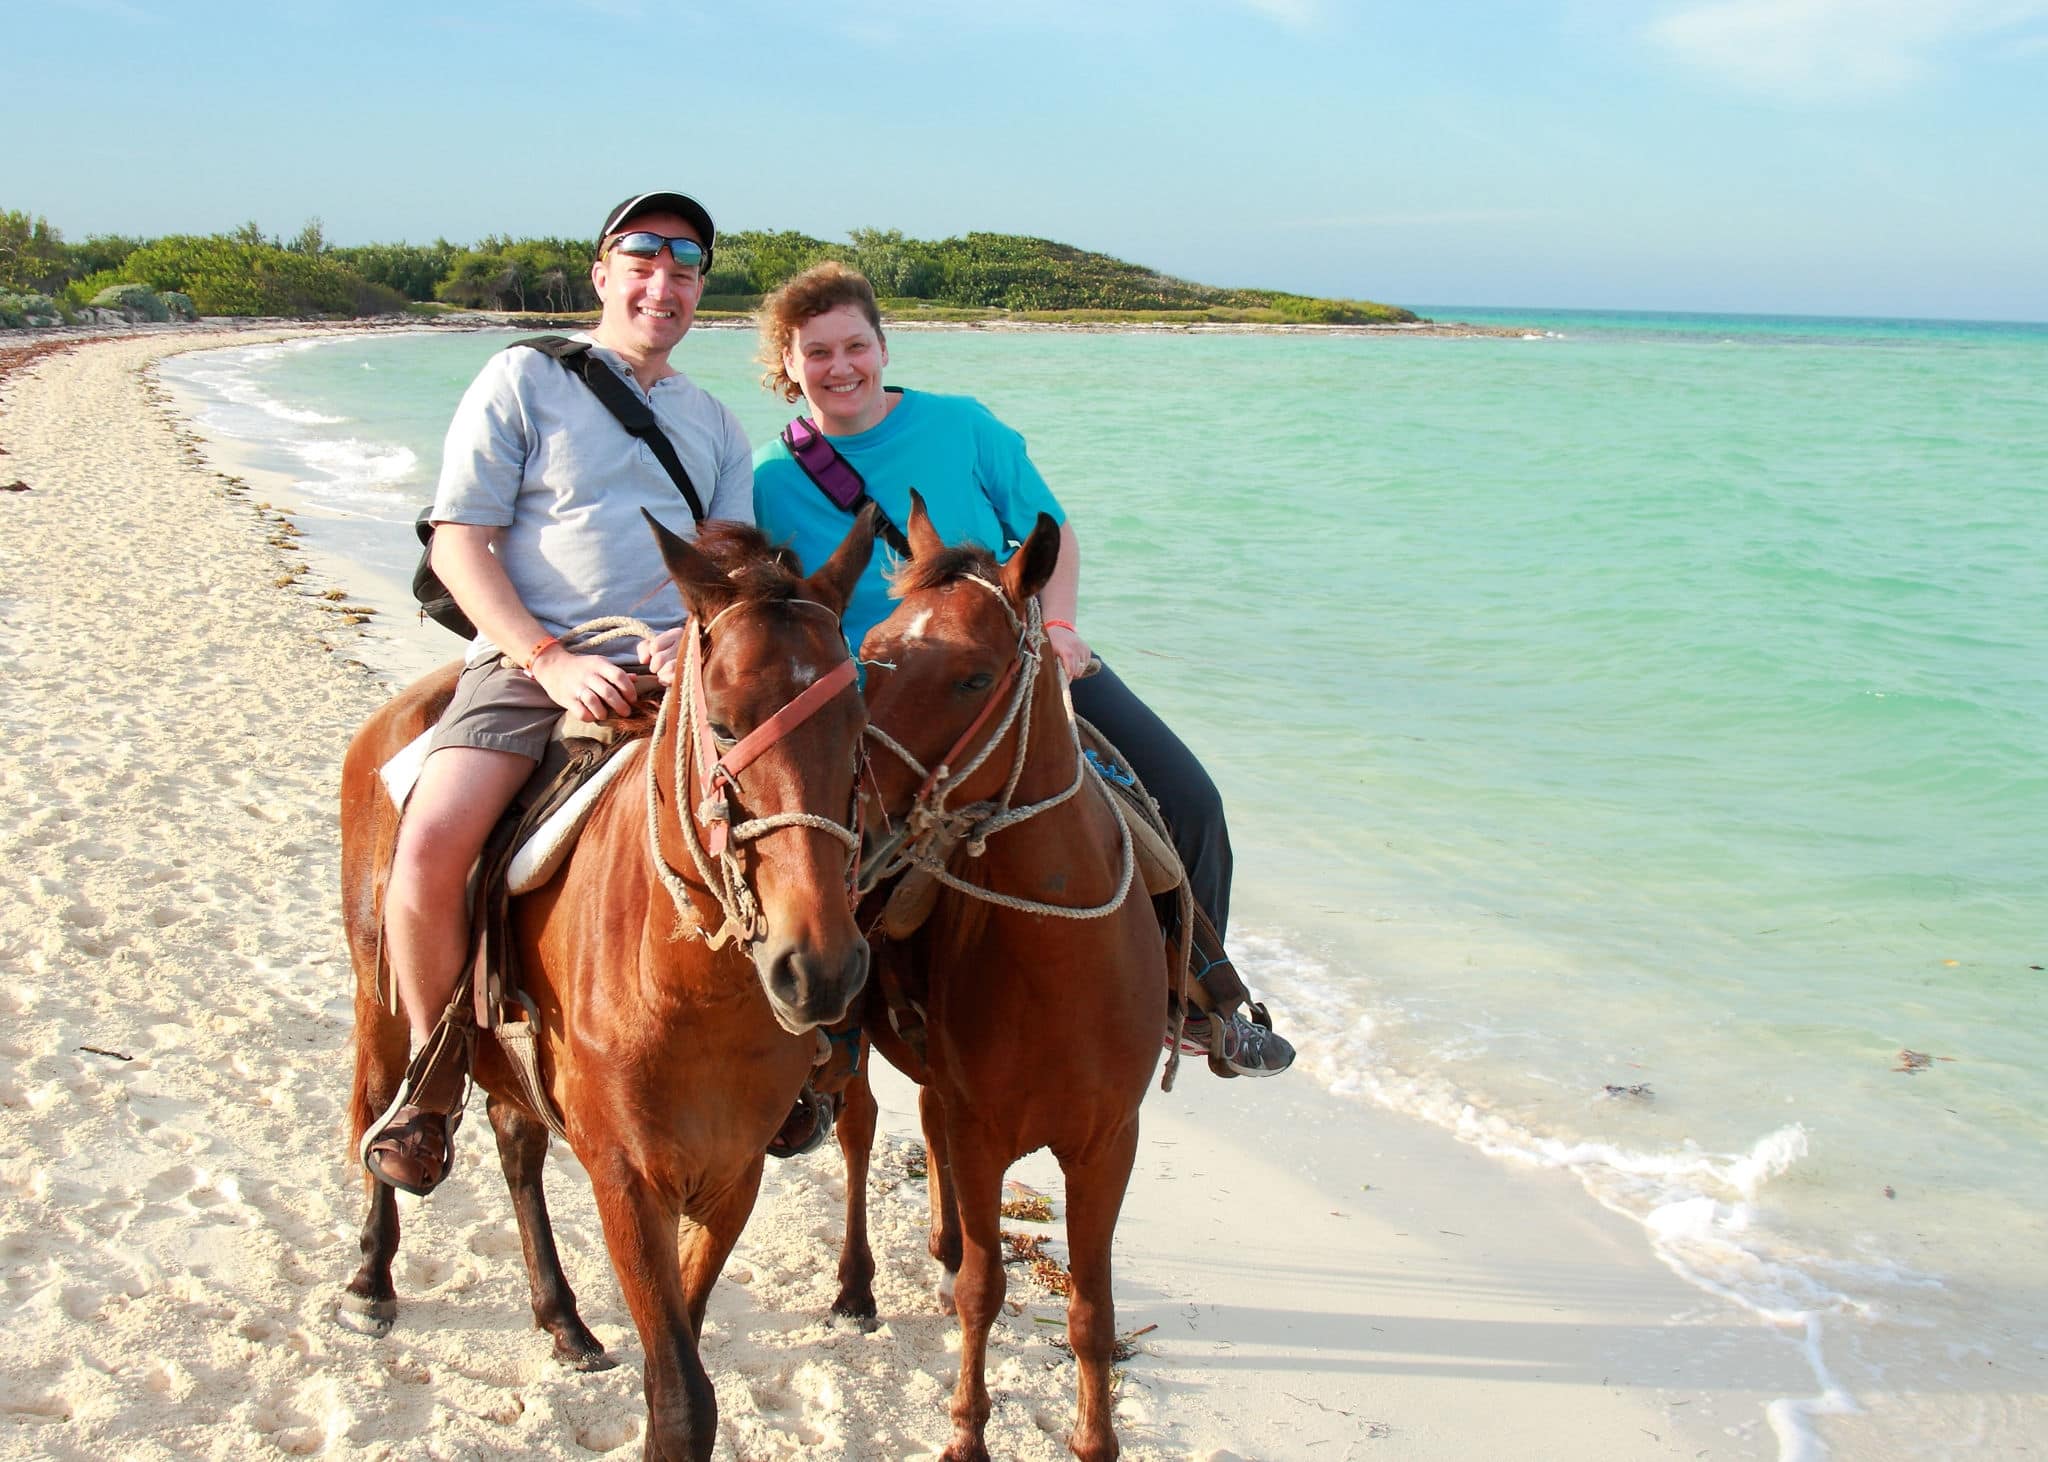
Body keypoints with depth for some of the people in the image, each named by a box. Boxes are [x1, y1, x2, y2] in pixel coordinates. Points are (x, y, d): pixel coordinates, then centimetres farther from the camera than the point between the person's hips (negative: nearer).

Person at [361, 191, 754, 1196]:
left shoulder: (716, 426, 21)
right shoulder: (522, 380, 7)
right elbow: (460, 542, 0)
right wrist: (551, 660, -13)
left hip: (675, 671, 3)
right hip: (530, 662, -3)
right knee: (431, 845, -27)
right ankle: (433, 1067, 1)